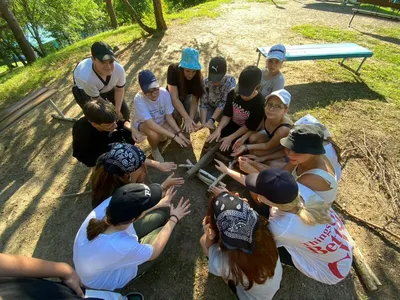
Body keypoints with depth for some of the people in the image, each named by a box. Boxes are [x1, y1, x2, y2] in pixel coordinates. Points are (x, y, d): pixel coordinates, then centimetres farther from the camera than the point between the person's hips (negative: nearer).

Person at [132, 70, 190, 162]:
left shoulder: (164, 93, -25)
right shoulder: (139, 99, -35)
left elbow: (169, 116, -16)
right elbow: (151, 124, -39)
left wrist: (179, 132, -30)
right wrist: (173, 136, -41)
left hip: (160, 120, 3)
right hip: (143, 123, -3)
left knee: (173, 132, -23)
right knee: (153, 134, -35)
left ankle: (161, 137, 13)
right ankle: (154, 150, 0)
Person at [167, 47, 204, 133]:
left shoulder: (198, 76, -28)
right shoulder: (173, 70, -36)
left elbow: (195, 100, -28)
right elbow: (175, 98, -39)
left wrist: (191, 118, -45)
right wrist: (187, 118, -48)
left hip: (187, 96, 2)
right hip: (172, 96, -2)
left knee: (195, 117, -22)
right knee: (176, 118, -30)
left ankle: (186, 133, 10)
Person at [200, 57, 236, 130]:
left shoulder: (230, 81, -29)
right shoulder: (206, 82, -22)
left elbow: (223, 103, -31)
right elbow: (203, 104, -22)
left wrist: (211, 120, -38)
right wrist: (203, 122, -35)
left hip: (225, 109, -2)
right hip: (211, 107, 2)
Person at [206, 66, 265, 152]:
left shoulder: (259, 104, -27)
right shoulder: (233, 94, -14)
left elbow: (249, 127, -20)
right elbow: (227, 115, -10)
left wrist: (230, 138, -25)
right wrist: (218, 129, -28)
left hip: (244, 133, -4)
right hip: (230, 126, 5)